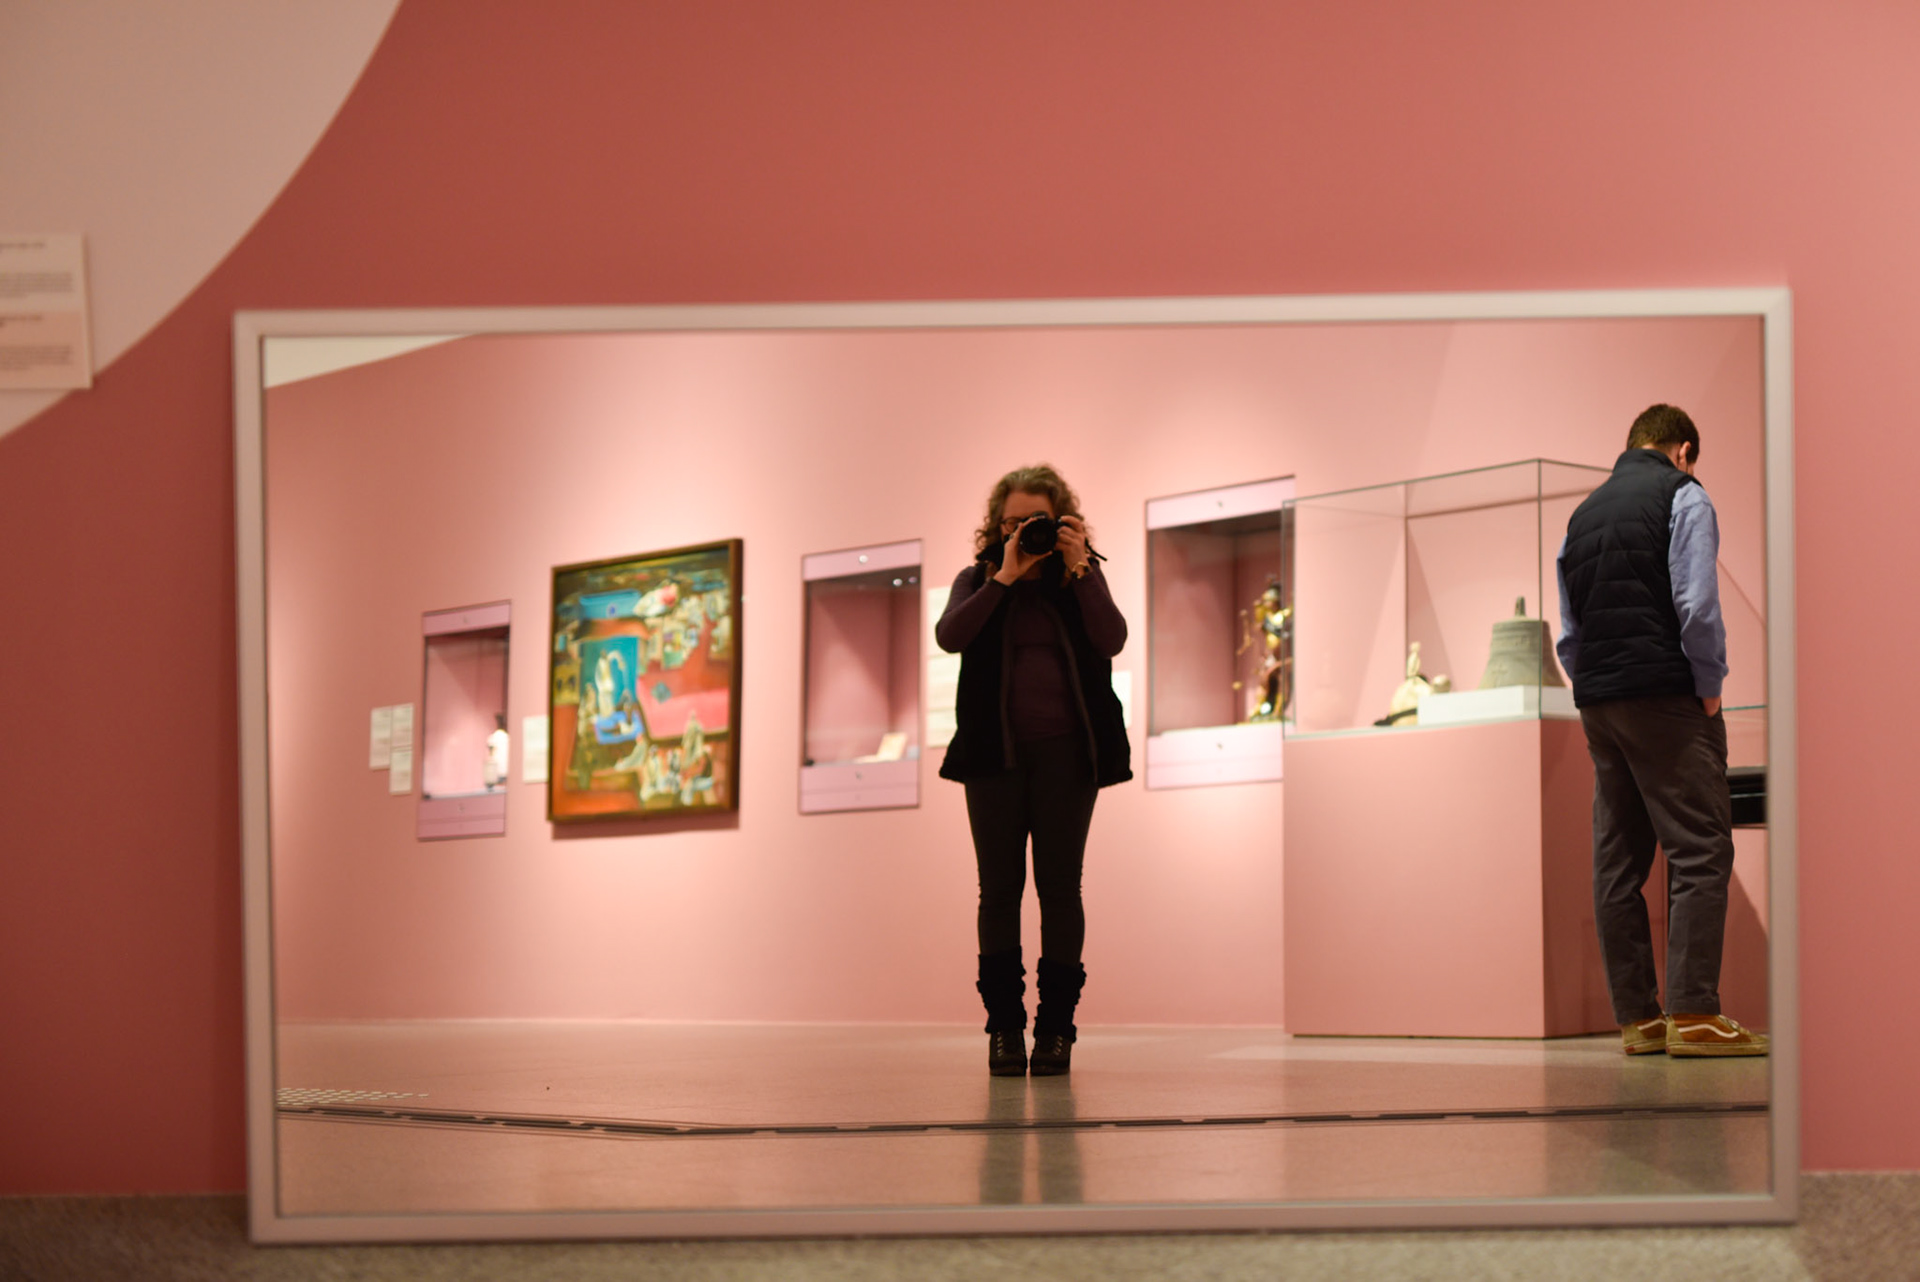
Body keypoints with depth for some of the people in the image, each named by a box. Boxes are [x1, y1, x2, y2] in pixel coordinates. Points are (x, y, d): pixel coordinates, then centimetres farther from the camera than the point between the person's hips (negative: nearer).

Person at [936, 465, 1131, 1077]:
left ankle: (1056, 1025, 2)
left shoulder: (1081, 578, 8)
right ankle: (1003, 1026, 3)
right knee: (1000, 887, -1)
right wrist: (1004, 577, -14)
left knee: (1059, 884, -1)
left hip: (1065, 750, 0)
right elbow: (950, 636, -11)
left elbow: (1111, 639, -9)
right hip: (996, 751, 1)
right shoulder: (979, 579, 9)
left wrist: (1078, 568, -14)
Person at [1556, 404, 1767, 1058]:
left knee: (1617, 863, 6)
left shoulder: (1584, 512, 18)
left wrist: (1593, 688, 15)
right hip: (1665, 695, -7)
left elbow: (1568, 630, 15)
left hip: (1597, 703, 7)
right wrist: (1710, 687, -5)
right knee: (1700, 853, -8)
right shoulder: (1683, 496, -2)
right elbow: (1696, 605, -13)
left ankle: (1636, 1016, 6)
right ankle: (1693, 1014, -16)